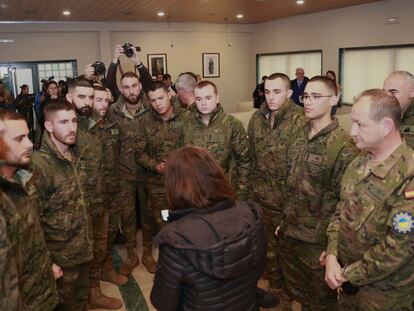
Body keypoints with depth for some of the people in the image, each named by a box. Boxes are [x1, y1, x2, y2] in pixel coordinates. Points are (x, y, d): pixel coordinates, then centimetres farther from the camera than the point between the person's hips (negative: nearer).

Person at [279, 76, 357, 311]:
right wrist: (285, 221, 12)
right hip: (289, 233, 7)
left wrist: (330, 243, -15)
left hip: (318, 240, -6)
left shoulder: (344, 146, -19)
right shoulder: (297, 137, 4)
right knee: (296, 292, 25)